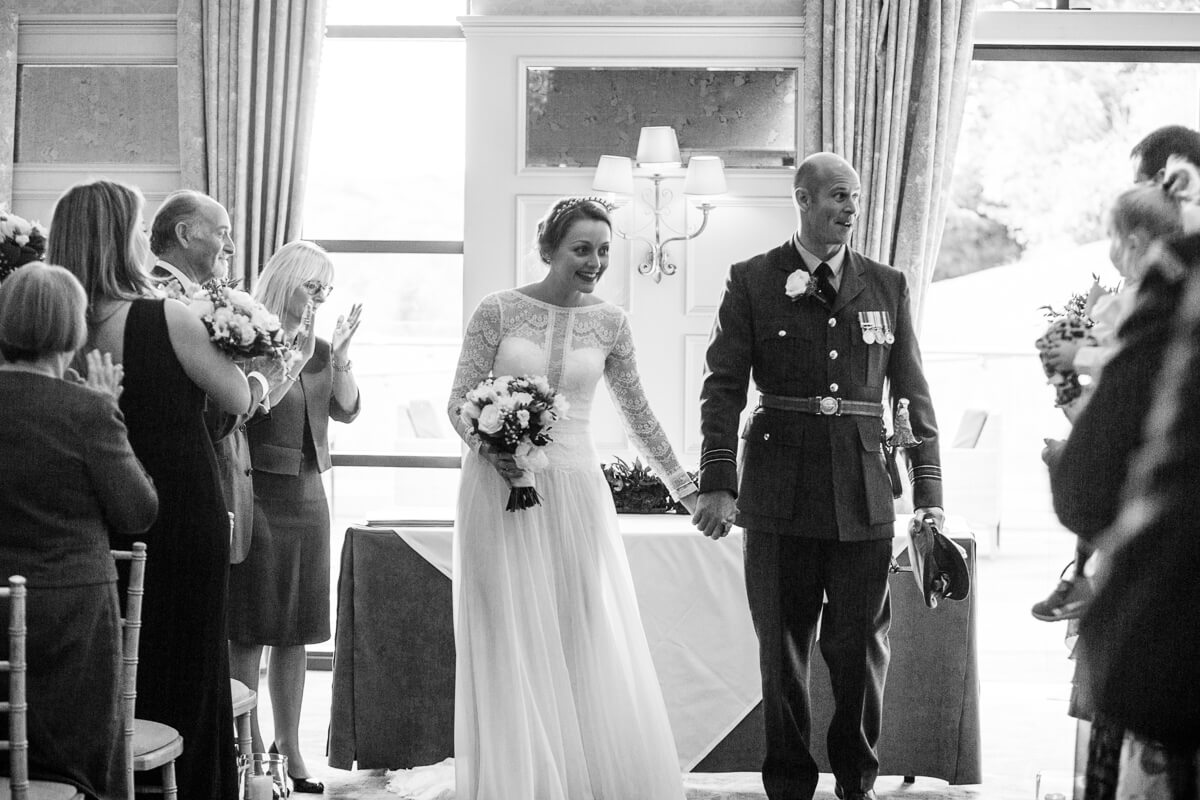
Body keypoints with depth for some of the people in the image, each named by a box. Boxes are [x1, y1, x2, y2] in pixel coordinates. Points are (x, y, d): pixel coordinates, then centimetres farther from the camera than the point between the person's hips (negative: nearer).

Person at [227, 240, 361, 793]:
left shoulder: (317, 349, 11)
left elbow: (347, 409, 6)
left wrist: (341, 354, -6)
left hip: (306, 495, 6)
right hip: (256, 493, -6)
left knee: (295, 632, 10)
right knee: (250, 629, 0)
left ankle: (290, 748, 18)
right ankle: (249, 750, 7)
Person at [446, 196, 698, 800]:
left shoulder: (609, 323, 5)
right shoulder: (497, 310, -2)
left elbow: (637, 413, 15)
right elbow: (460, 401, 1)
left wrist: (684, 486, 17)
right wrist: (493, 448, -18)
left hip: (574, 492, 2)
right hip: (500, 486, -2)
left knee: (588, 638, 1)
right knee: (512, 642, 2)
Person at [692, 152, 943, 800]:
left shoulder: (887, 286, 9)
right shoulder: (752, 282, 2)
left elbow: (912, 392, 9)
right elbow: (724, 387, -2)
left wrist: (928, 491, 3)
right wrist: (718, 484, -11)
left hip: (864, 496, 2)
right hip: (780, 492, -1)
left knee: (861, 647, 6)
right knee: (783, 648, 7)